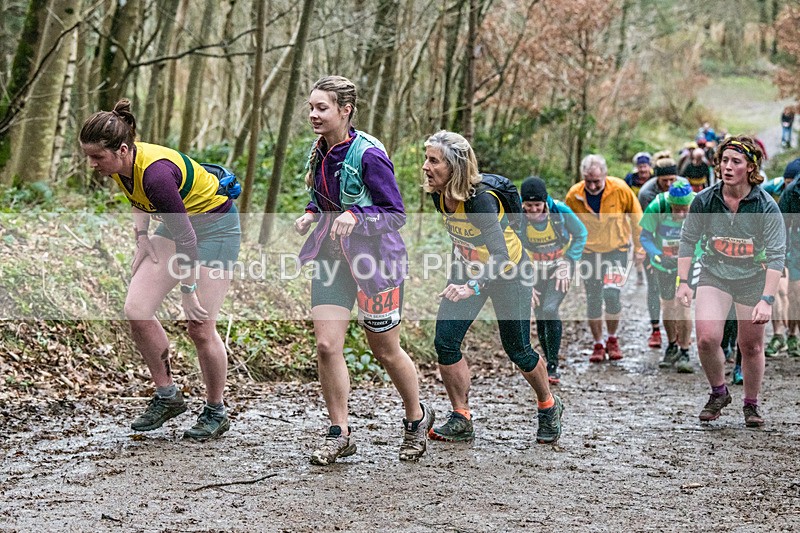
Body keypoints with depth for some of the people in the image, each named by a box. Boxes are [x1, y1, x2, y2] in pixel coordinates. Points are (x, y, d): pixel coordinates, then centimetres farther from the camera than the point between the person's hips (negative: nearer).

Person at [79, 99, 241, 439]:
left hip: (215, 225, -8)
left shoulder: (155, 172, -35)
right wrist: (141, 235, 4)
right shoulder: (122, 165, -11)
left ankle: (216, 413, 13)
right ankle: (167, 396, 11)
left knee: (200, 328, -8)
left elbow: (185, 238, -29)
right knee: (136, 312, -5)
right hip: (178, 225, 8)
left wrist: (188, 293, -22)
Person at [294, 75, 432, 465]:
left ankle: (417, 418, 34)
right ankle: (339, 433, 8)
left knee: (386, 352, 9)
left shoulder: (368, 155, -21)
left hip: (376, 258, -6)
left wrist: (356, 215, -31)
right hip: (332, 257, 6)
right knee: (326, 345, -6)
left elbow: (396, 213, -17)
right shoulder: (319, 151, 2)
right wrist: (311, 214, -1)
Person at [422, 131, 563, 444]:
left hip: (509, 273, -6)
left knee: (517, 350, 4)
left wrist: (472, 288, -58)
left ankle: (549, 408, 31)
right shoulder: (439, 196, -12)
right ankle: (461, 421, 4)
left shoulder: (480, 199, -34)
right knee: (444, 341, -8)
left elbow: (500, 257, -43)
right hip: (469, 271, 6)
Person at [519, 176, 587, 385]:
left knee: (549, 310, -20)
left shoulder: (560, 210, -23)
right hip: (536, 269, 3)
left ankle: (553, 367, -12)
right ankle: (549, 362, 20)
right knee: (540, 317, 2)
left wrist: (568, 263, -12)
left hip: (560, 265, -3)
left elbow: (581, 234, -6)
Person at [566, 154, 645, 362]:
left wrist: (639, 248, 3)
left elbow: (636, 217, -1)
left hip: (617, 248, -2)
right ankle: (598, 345, 18)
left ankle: (612, 339, 8)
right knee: (593, 299, 2)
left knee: (612, 294, -15)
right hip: (589, 251, 2)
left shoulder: (620, 189, -17)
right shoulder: (573, 196, -13)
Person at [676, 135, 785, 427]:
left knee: (751, 346, 5)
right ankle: (718, 393, 9)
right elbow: (688, 240, 1)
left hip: (753, 279, -1)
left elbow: (776, 255, -19)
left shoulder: (766, 206, -18)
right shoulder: (705, 200, -12)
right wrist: (683, 282, -5)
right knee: (707, 338, -17)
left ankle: (751, 405, 28)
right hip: (714, 274, 1)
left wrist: (767, 299, -27)